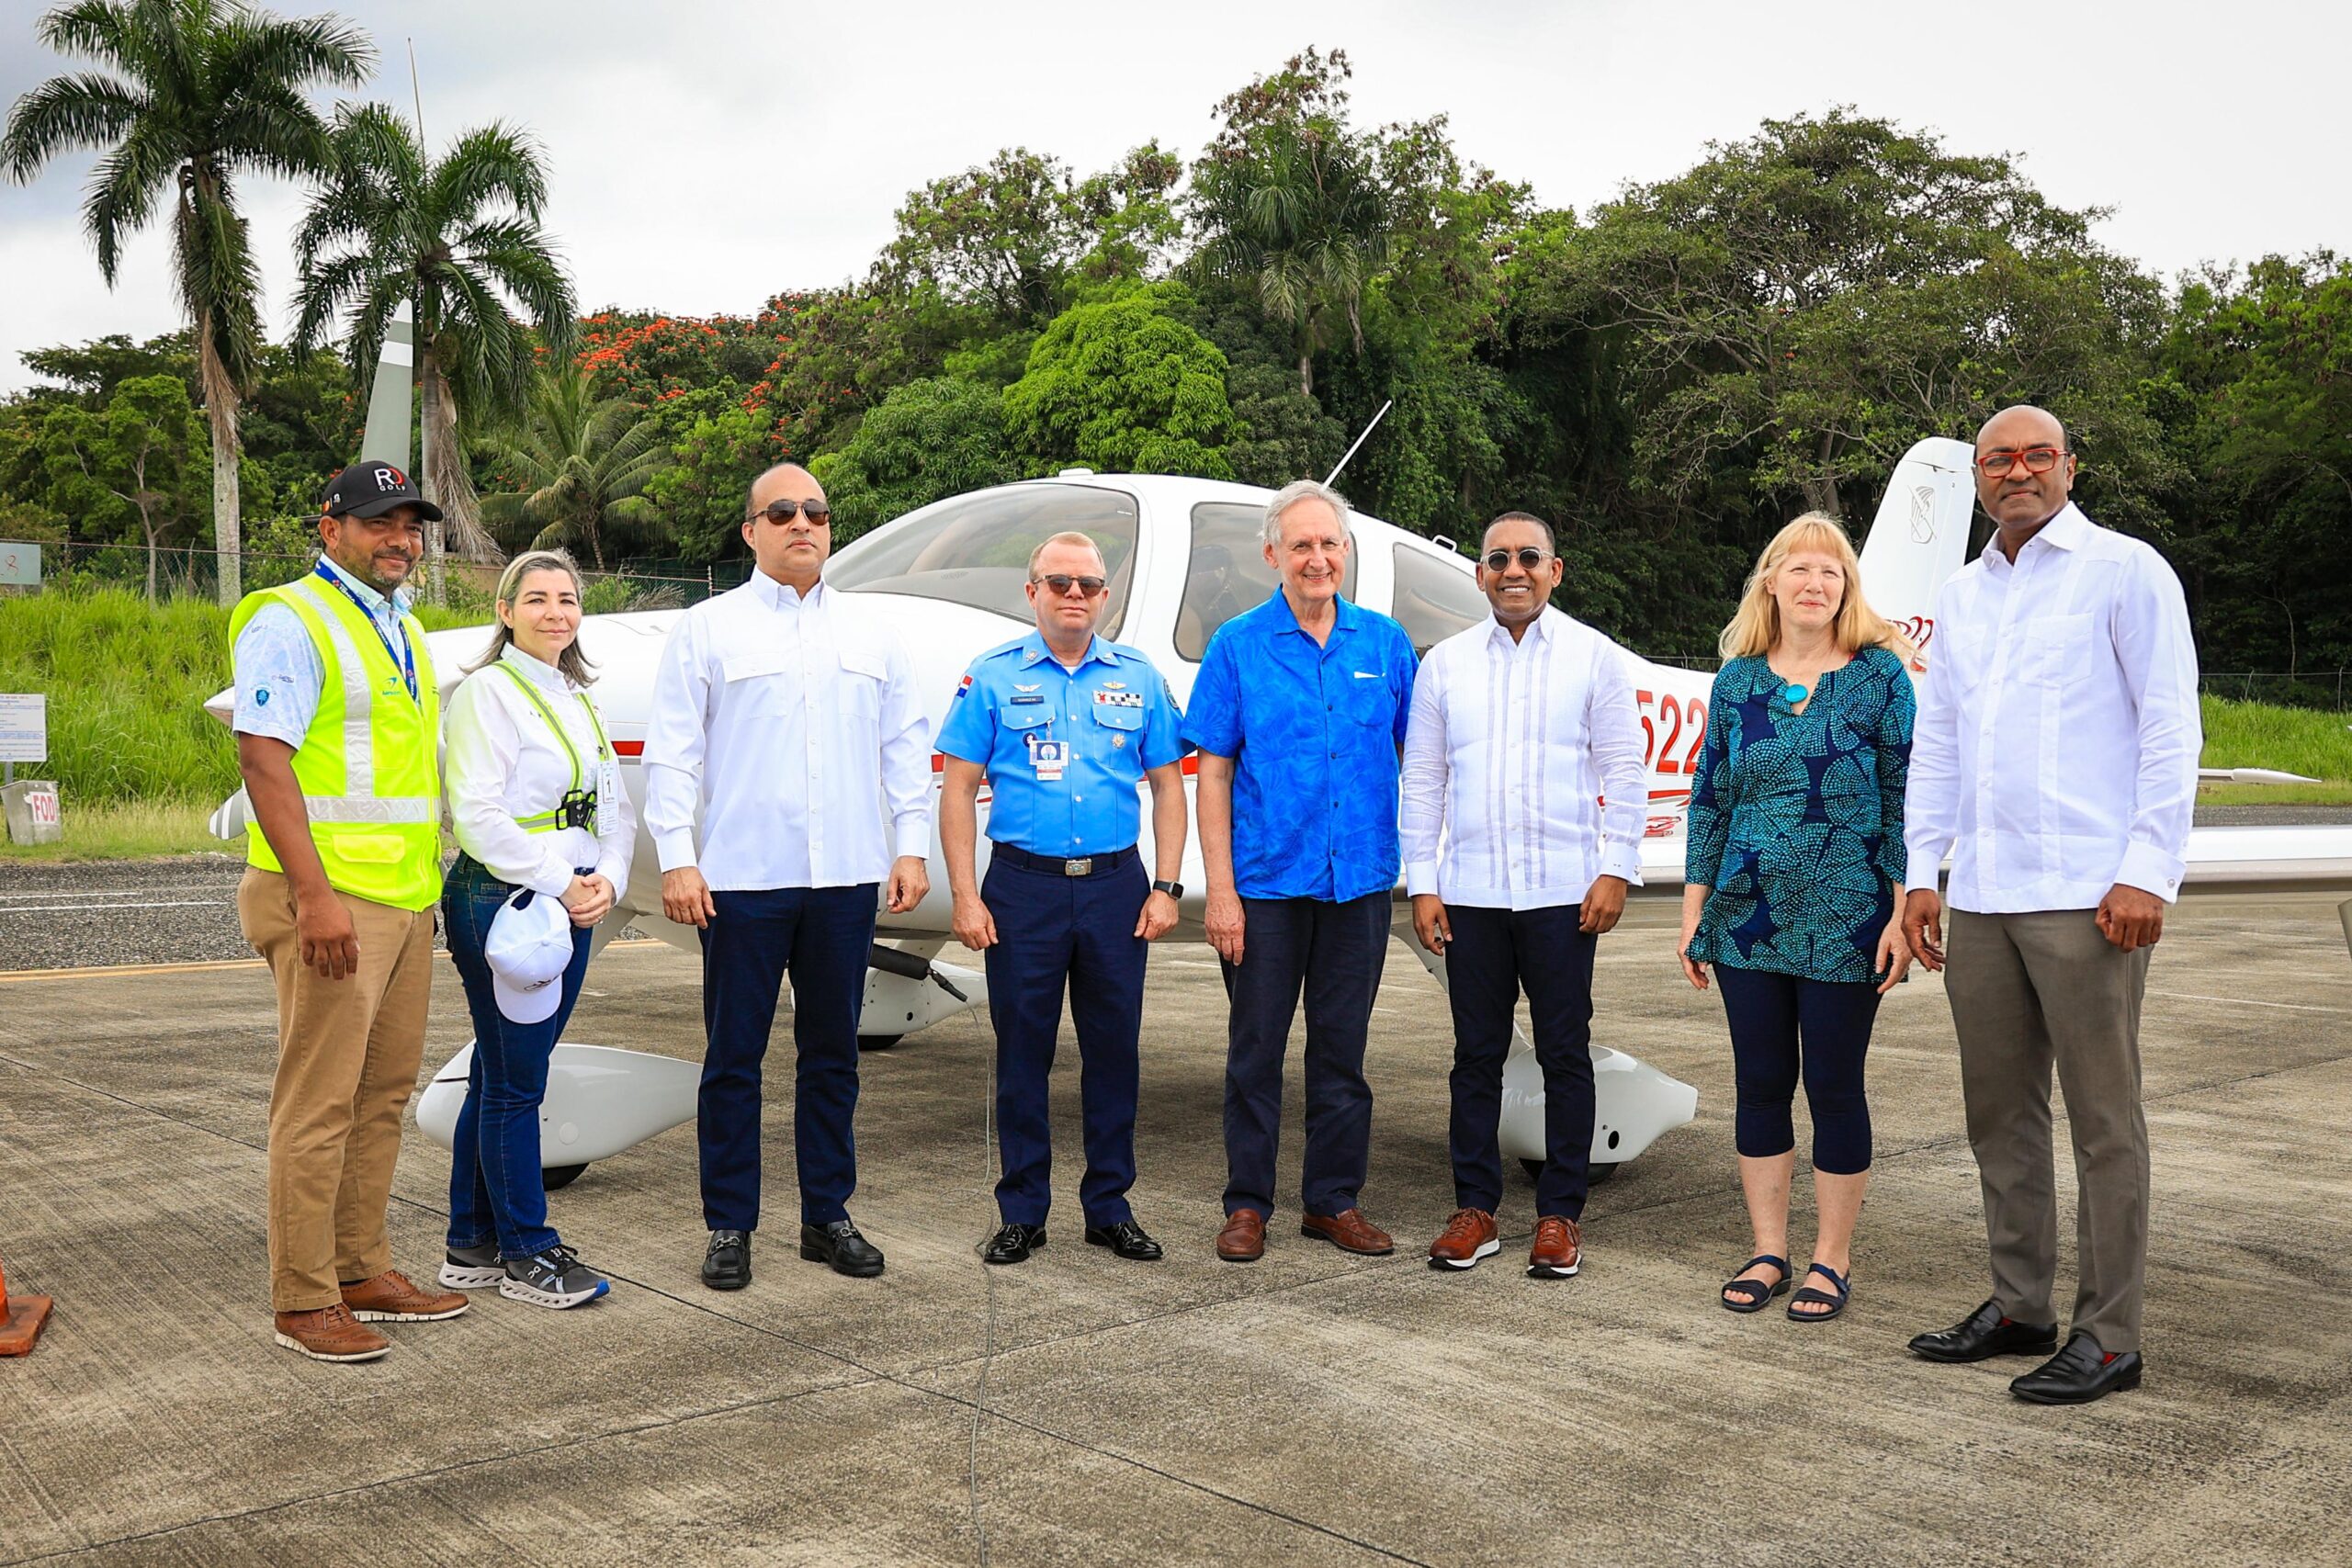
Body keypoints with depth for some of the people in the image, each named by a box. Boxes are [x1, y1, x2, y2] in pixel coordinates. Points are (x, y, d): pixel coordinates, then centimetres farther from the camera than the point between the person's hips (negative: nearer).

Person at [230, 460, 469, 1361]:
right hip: (331, 900, -8)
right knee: (320, 1103, -5)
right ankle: (304, 1302, 4)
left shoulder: (405, 632, 19)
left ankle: (363, 1272, 21)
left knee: (385, 1093, 12)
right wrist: (315, 897, -22)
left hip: (406, 901, 8)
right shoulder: (289, 621, -6)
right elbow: (263, 758, -15)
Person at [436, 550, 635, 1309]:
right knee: (512, 1083, 0)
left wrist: (606, 879, -3)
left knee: (503, 1078, 13)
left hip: (573, 905, 8)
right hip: (501, 903, -8)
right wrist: (559, 882, -15)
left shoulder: (579, 698, 17)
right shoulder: (488, 691, -7)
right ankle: (526, 1252, 10)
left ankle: (473, 1244, 22)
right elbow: (477, 812, -15)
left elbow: (615, 808, 14)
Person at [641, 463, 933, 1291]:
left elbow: (906, 747, 15)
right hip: (742, 880, -3)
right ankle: (729, 1226, 15)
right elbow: (672, 751, 1)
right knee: (734, 1057, 3)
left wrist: (911, 847, 7)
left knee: (832, 1054, 10)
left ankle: (827, 1216, 21)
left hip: (846, 879, 3)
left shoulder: (872, 636, 14)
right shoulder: (707, 629, 5)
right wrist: (676, 859, -7)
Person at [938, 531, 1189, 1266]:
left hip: (1116, 885, 2)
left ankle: (1110, 1207, 21)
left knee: (1114, 1050, 8)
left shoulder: (1139, 678, 8)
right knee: (1022, 1053, 5)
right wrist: (965, 896, -7)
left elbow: (1168, 787, 11)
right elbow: (959, 791, 1)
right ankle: (1022, 1212, 17)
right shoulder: (994, 676, 3)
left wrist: (1165, 887, 1)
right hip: (1023, 885, -2)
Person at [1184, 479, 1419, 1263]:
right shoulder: (1238, 646, -1)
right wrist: (1220, 890, -8)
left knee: (1342, 1048, 11)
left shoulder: (1386, 643, 5)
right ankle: (1247, 1204, 18)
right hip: (1267, 881, -2)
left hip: (1359, 880, 2)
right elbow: (1213, 774, -3)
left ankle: (1334, 1200, 23)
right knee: (1257, 1049, 6)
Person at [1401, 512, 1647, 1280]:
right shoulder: (1444, 664, 9)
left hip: (1562, 892, -2)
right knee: (1477, 1054, 8)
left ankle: (1560, 1216, 15)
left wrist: (1617, 870, -5)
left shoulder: (1594, 655, 4)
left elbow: (1625, 769, 3)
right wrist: (1421, 883, 3)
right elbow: (1423, 780, 9)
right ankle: (1475, 1210, 17)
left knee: (1564, 1055, 4)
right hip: (1469, 893, 2)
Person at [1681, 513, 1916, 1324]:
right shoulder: (1736, 679, 6)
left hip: (1846, 923, -3)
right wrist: (1693, 908, 6)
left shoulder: (1880, 674, -2)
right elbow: (1709, 798, 9)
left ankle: (1832, 1260, 19)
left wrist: (1903, 913, -8)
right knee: (1760, 1083, 9)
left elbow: (1906, 799, -3)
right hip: (1748, 918, 3)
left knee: (1834, 1086, 5)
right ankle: (1767, 1253, 22)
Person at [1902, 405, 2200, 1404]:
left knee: (2102, 1120, 0)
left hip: (2085, 892, -6)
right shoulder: (1960, 596, 17)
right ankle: (2019, 1307, 23)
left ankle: (2108, 1337, 9)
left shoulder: (2126, 572, 0)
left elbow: (2171, 730, -5)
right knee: (1999, 1111, 12)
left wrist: (2148, 871, -13)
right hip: (1981, 897, 6)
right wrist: (1921, 870, 12)